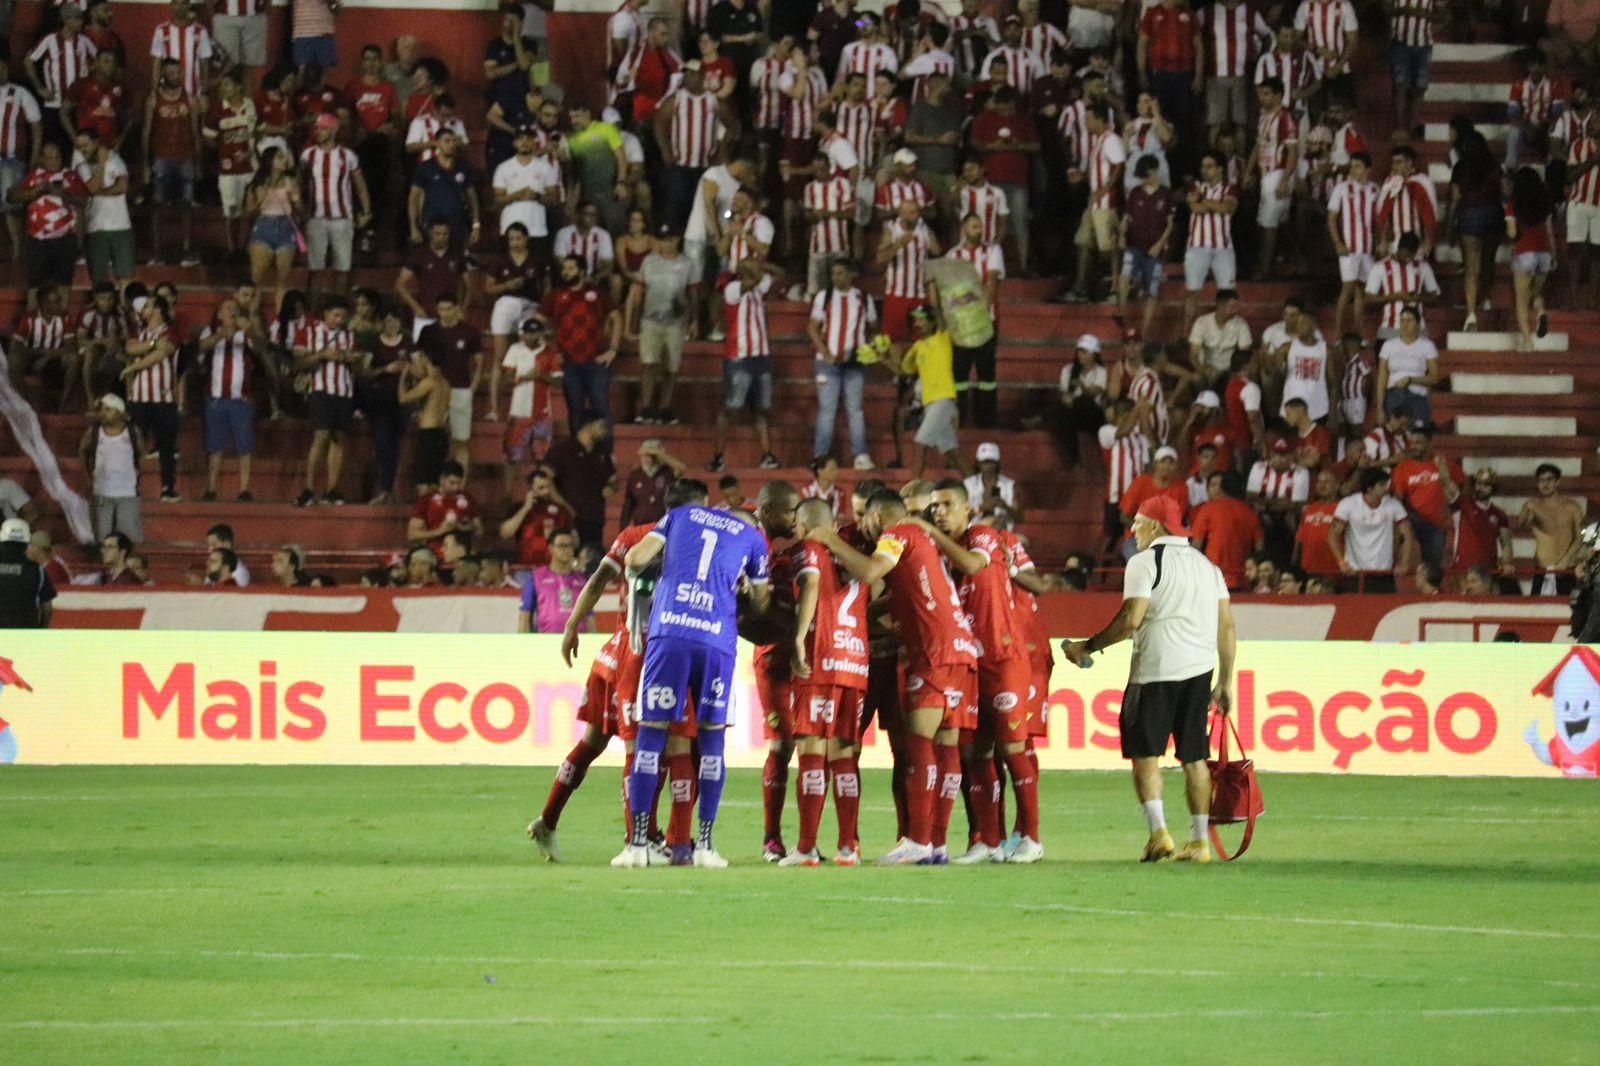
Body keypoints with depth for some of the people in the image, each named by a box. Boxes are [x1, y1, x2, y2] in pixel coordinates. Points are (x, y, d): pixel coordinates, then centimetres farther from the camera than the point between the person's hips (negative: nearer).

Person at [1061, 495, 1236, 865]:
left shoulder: (1146, 561, -4)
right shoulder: (1206, 564, 16)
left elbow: (1131, 619, -14)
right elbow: (1226, 625, 13)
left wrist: (1088, 647, -5)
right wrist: (1225, 682, 18)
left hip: (1157, 668, -6)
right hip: (1199, 668, 6)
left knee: (1145, 752, -1)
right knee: (1194, 757, 10)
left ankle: (1158, 832, -16)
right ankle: (1199, 842, 8)